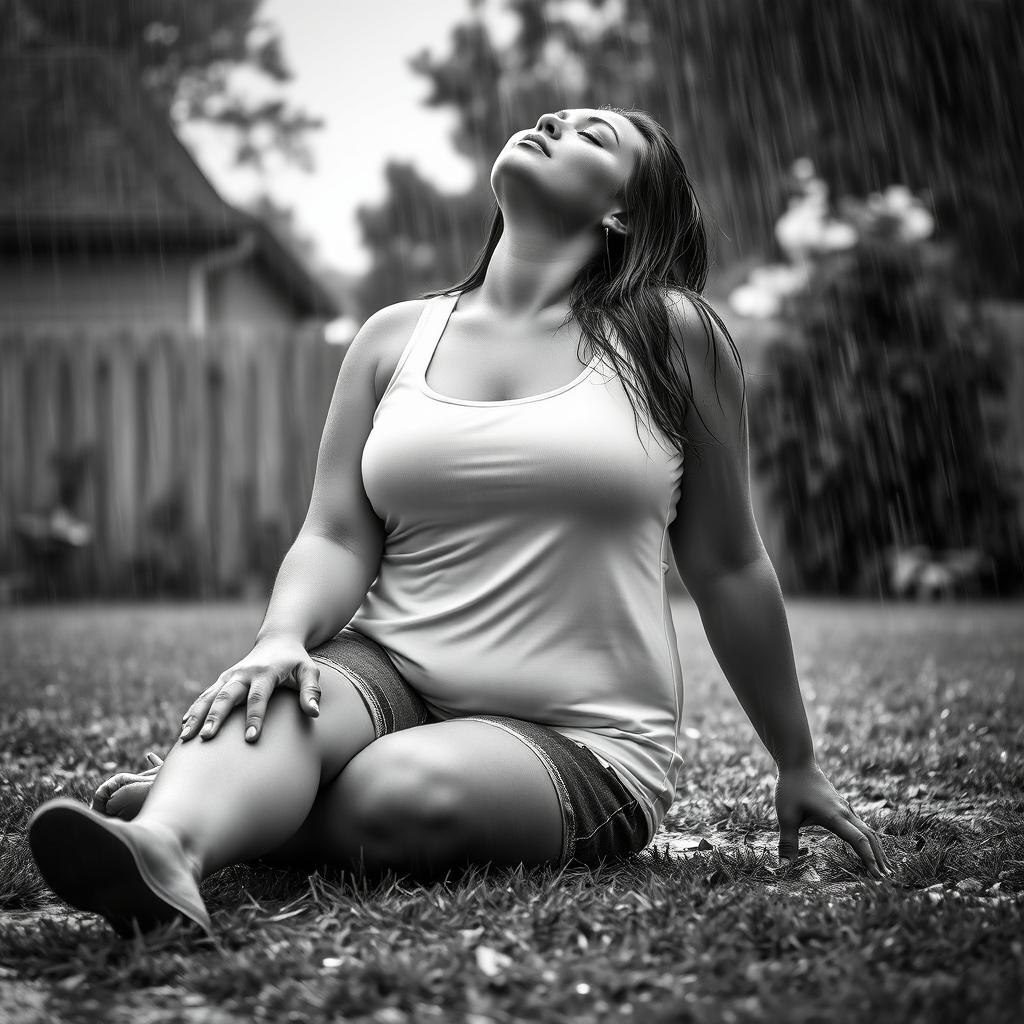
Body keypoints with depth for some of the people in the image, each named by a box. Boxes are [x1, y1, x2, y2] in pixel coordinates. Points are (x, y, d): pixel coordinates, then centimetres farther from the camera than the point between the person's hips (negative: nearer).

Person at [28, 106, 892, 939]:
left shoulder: (669, 335, 1)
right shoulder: (395, 338, 9)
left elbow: (727, 567, 6)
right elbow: (336, 539, 4)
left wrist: (797, 767, 12)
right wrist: (283, 637, -19)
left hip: (581, 744, -2)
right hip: (391, 679, 2)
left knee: (409, 792, -31)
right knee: (273, 700, -29)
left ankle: (204, 807, -10)